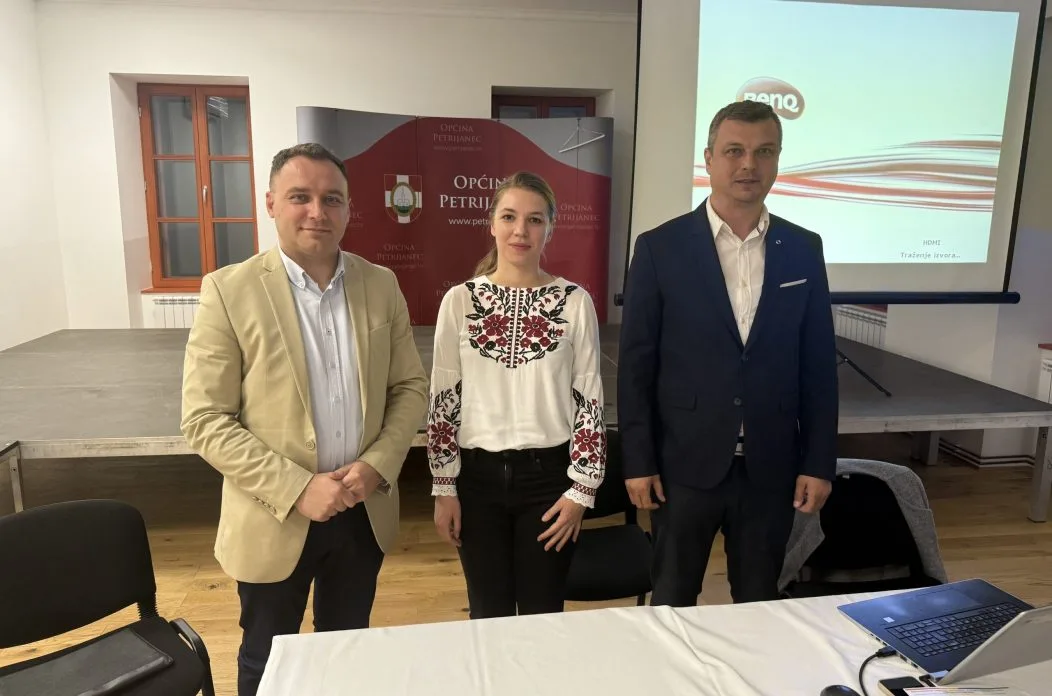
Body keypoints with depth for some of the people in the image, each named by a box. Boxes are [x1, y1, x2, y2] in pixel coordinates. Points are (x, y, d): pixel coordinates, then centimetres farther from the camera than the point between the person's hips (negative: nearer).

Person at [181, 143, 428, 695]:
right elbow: (204, 421, -13)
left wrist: (377, 466, -11)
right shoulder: (229, 290, -12)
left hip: (364, 511, 3)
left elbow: (411, 388, 4)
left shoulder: (381, 285, -1)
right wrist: (296, 489, -20)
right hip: (273, 519, -2)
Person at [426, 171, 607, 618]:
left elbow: (589, 400, -2)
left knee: (543, 614, 14)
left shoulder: (575, 302, -5)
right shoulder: (460, 300, -3)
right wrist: (444, 488, 0)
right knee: (488, 615, 16)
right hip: (479, 474, 1)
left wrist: (581, 489, -4)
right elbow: (443, 400, 1)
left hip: (549, 474, 0)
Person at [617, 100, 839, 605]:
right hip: (685, 463, -2)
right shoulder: (660, 248, -6)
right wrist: (638, 462, -7)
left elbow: (819, 366, 5)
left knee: (759, 605, 17)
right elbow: (635, 364, -6)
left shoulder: (804, 250, 3)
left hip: (772, 467, 3)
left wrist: (819, 463, 2)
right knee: (672, 604, 14)